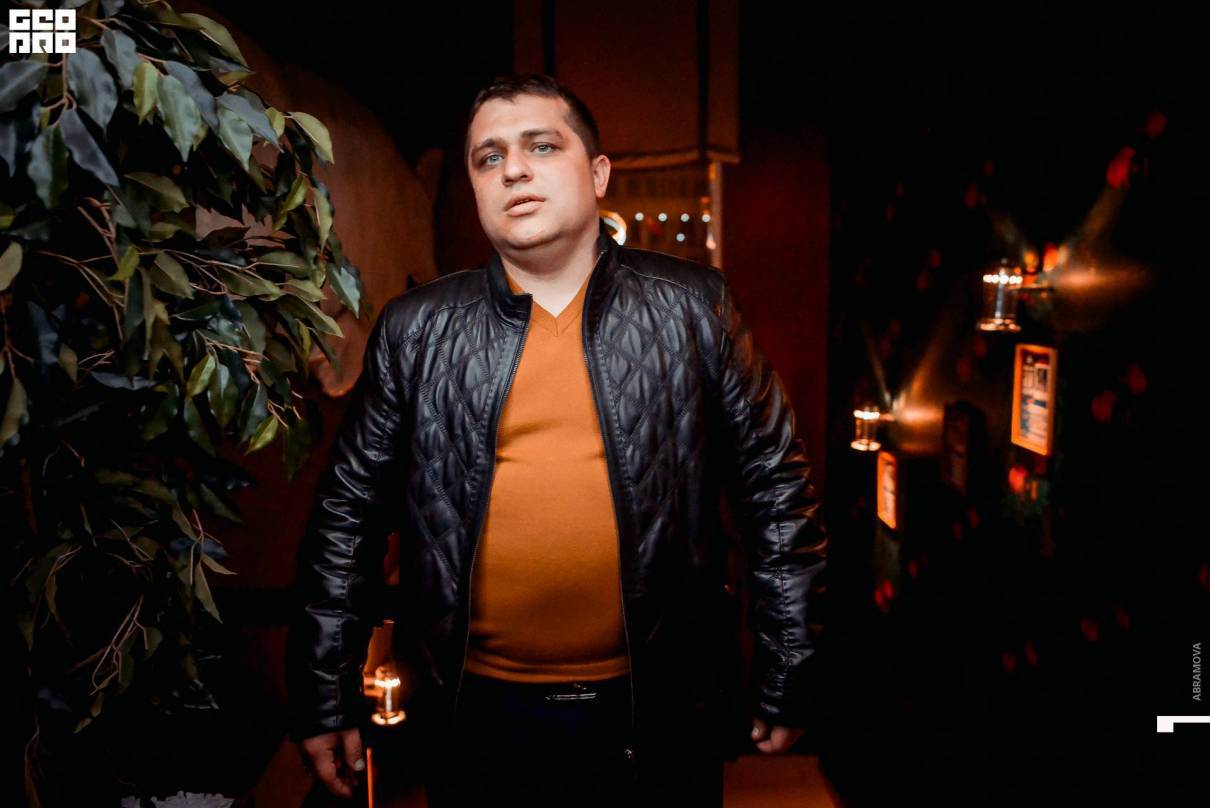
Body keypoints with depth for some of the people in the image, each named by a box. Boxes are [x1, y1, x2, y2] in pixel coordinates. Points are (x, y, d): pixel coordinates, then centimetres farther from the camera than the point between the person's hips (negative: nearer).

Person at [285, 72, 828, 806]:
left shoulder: (694, 307, -3)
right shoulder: (414, 330, -1)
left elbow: (777, 490, -1)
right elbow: (348, 515, 4)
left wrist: (787, 680, 1)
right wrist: (324, 699, 6)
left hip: (661, 715, 0)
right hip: (478, 717, 1)